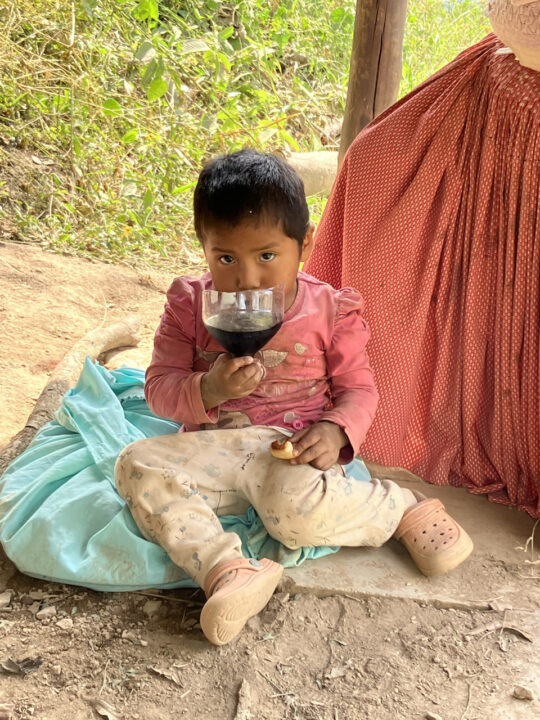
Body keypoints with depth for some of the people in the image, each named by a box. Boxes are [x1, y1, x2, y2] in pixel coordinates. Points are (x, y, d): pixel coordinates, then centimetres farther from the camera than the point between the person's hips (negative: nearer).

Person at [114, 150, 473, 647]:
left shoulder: (331, 311, -2)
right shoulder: (191, 305, 1)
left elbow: (358, 388, 4)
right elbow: (160, 387, 0)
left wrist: (335, 431, -18)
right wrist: (209, 391, -23)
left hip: (290, 451, -3)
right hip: (213, 451, 3)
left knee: (295, 509, -36)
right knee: (138, 466, -23)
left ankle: (407, 510, -9)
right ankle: (228, 570, -35)